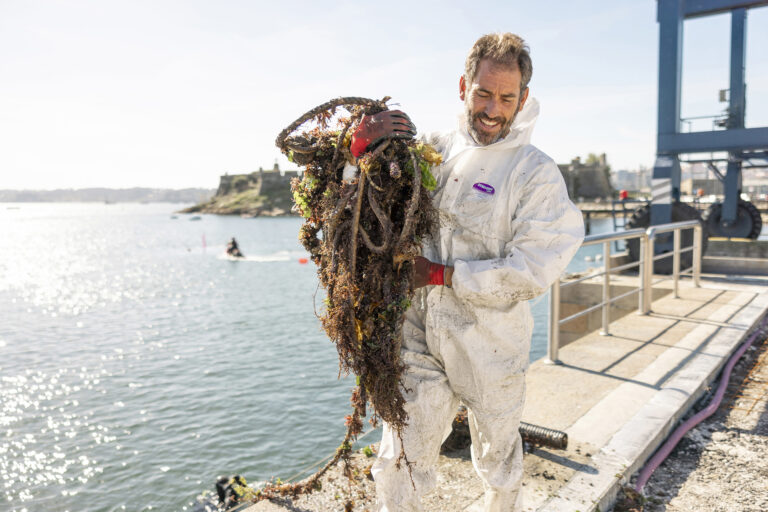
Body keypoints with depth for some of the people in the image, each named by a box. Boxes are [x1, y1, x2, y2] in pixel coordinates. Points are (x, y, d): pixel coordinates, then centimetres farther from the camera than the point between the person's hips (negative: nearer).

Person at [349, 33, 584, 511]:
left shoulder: (537, 173, -8)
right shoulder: (433, 150, 3)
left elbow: (530, 273, -16)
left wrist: (442, 274, -18)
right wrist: (361, 147, -9)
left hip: (490, 345, -2)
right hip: (419, 336, 2)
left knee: (498, 460, 22)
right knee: (399, 466, 7)